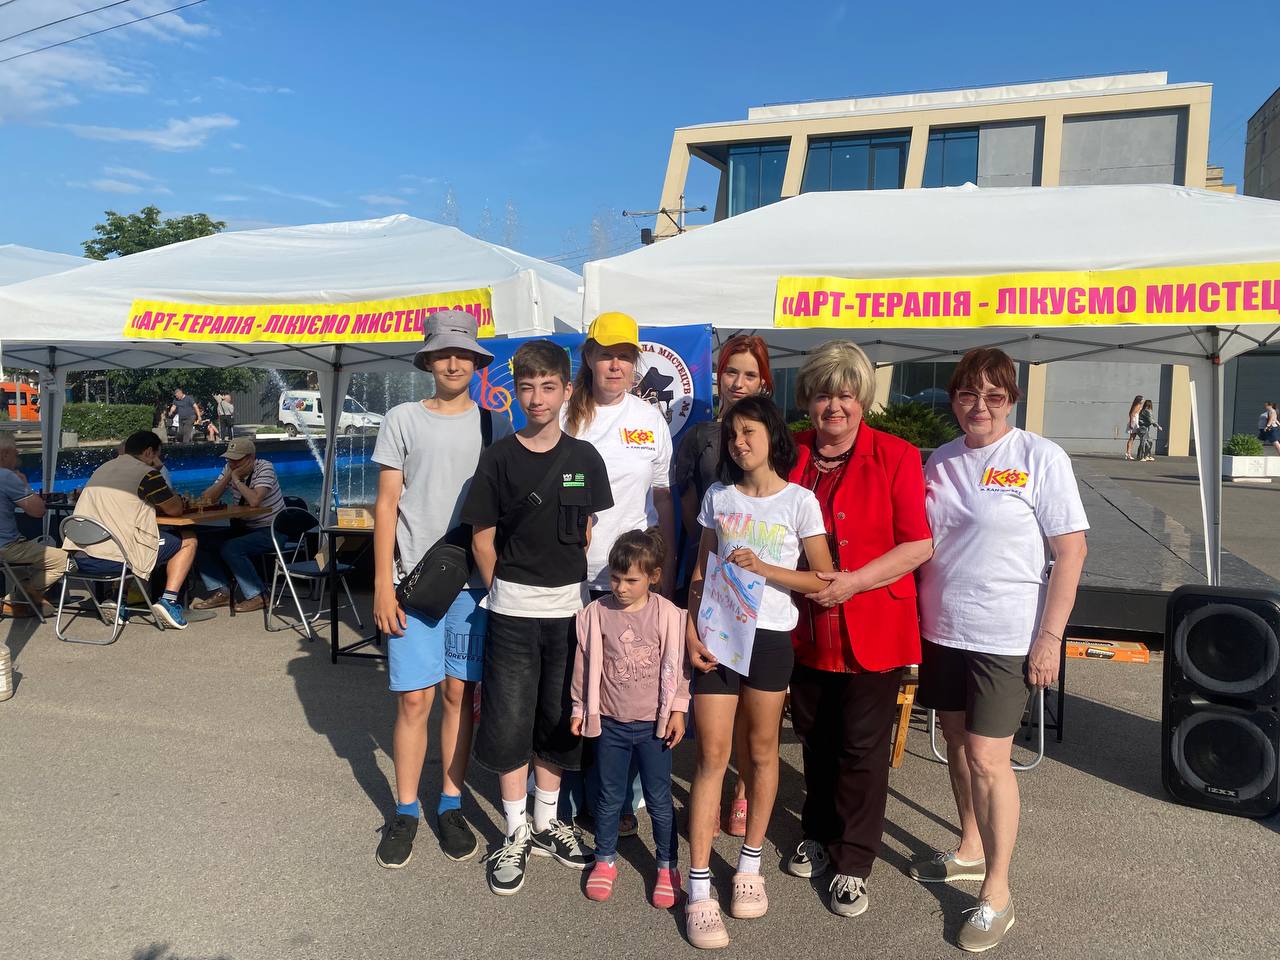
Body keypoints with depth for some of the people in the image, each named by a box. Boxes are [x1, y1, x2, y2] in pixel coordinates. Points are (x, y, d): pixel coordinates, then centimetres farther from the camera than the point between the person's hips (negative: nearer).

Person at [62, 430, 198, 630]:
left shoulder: (103, 469, 22)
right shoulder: (146, 473, -3)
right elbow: (174, 510, 4)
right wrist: (177, 498, 24)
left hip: (80, 559, 8)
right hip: (113, 559, -8)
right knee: (188, 542, 8)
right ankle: (168, 600, -4)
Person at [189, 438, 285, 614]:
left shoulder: (264, 468, -15)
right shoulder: (229, 469, 4)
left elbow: (254, 500, -31)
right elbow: (207, 499, -2)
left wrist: (236, 479, -20)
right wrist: (227, 477, -13)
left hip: (271, 531, -8)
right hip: (245, 527, 8)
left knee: (230, 548, -29)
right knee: (201, 542, -7)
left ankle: (257, 596, -16)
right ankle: (221, 591, -2)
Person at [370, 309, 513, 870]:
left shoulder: (494, 424, 6)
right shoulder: (403, 420, 2)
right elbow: (387, 505, 1)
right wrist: (383, 584, -5)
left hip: (475, 581, 1)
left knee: (460, 693, 9)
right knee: (414, 698, 2)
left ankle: (450, 805, 24)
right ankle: (405, 812, 19)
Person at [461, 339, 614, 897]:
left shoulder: (584, 458, 2)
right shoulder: (498, 458, -4)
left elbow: (590, 535, 8)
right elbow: (482, 541, 1)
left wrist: (584, 595, 3)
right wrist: (504, 593, 1)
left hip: (570, 608, 2)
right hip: (512, 612, -2)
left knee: (558, 721, 13)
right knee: (510, 723, 3)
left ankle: (546, 822, 30)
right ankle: (516, 836, 19)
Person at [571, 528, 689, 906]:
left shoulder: (667, 614, -9)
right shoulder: (596, 613, -6)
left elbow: (676, 666, -2)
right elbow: (584, 664, 2)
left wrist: (678, 711, -2)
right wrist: (580, 710, 6)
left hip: (654, 723, -1)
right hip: (609, 722, 2)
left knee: (659, 800, 9)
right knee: (609, 797, 16)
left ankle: (667, 867, 26)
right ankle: (605, 861, 34)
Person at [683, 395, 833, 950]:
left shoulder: (800, 501, -3)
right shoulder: (718, 497, 6)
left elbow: (823, 579, -5)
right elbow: (700, 573, 9)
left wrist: (763, 568, -17)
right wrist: (690, 629, -3)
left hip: (769, 637, -1)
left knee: (761, 752, 11)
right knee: (712, 755, -1)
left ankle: (750, 866, 30)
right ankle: (699, 891, 5)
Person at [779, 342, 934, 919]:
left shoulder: (895, 458, -8)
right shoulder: (791, 457, 3)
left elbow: (919, 545, -11)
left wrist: (854, 582, -20)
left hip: (872, 628, -4)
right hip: (807, 627, 4)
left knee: (862, 747, 5)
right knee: (815, 739, 17)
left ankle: (853, 864, 22)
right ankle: (819, 836, 39)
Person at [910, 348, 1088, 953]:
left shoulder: (1041, 458, -9)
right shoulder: (939, 461, 6)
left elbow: (1070, 551, -10)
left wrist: (1049, 637, -14)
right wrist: (913, 623, 10)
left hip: (1006, 637, -5)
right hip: (941, 630, 5)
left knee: (987, 759, -4)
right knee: (957, 745, 16)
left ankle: (996, 892, 12)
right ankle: (970, 849, 37)